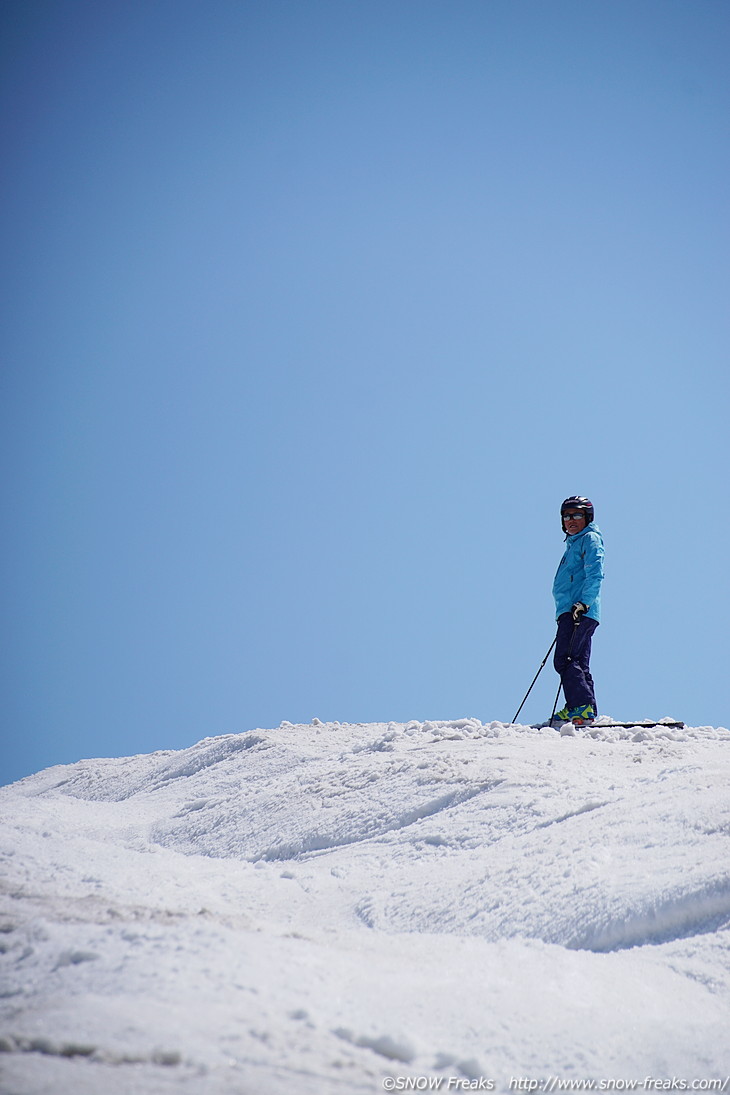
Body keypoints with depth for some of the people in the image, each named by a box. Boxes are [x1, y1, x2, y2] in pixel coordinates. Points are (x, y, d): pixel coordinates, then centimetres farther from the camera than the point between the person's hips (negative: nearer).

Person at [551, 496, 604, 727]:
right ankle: (587, 711, 10)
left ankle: (580, 708, -21)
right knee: (579, 664, 9)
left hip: (580, 612, -10)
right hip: (569, 611, 10)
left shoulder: (590, 539, -3)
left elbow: (595, 575, -16)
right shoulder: (574, 542, 25)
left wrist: (583, 603, -26)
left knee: (565, 660, -17)